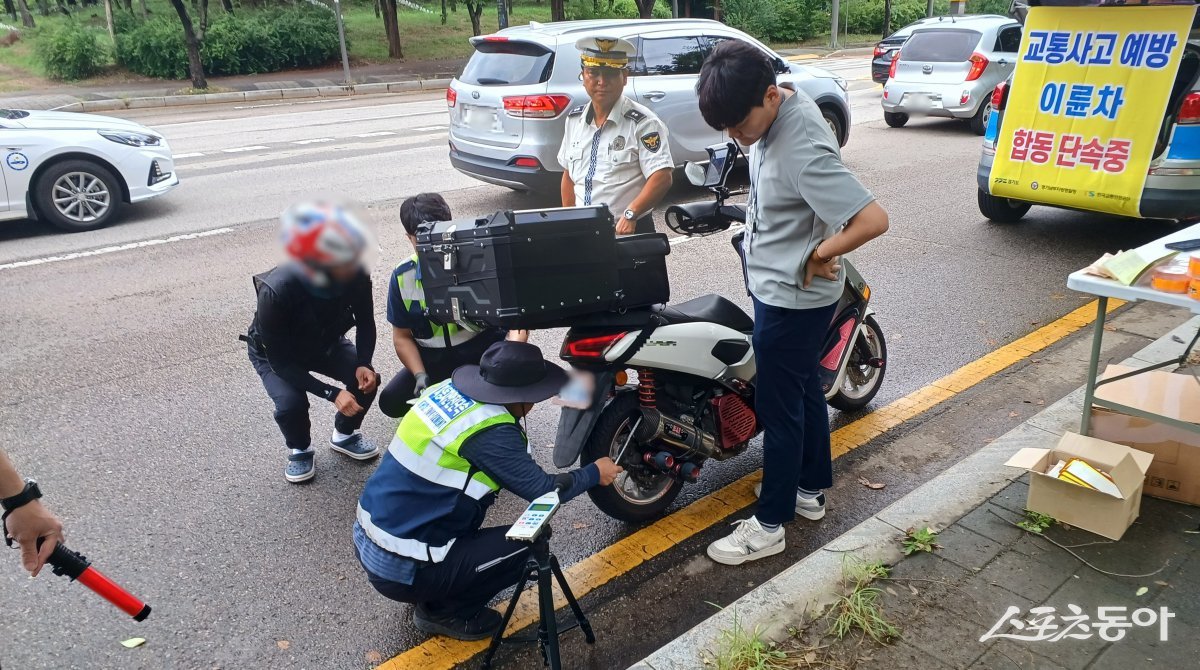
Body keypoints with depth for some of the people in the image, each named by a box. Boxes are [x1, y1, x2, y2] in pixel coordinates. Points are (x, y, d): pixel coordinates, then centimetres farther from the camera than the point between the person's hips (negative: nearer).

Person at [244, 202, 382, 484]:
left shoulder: (355, 275, -31)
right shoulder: (275, 293, -40)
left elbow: (366, 324, -12)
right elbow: (280, 360, -30)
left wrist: (363, 364, -29)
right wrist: (332, 394, -36)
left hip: (325, 343, 3)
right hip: (274, 352, -3)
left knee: (366, 380, -19)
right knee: (291, 404, -28)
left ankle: (344, 435, 12)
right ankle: (300, 450, 7)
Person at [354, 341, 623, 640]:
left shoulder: (449, 388, 0)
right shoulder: (490, 432, -22)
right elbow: (544, 491, -13)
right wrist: (595, 473, 3)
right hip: (401, 569, -8)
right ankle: (442, 612, 9)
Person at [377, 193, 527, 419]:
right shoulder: (402, 277, -5)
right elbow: (402, 336, 4)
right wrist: (420, 375, -13)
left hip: (484, 348, -2)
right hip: (434, 360, 3)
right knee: (391, 401, -18)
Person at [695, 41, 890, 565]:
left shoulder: (801, 149, -31)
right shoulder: (779, 110, -1)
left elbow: (873, 219, -35)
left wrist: (818, 254, -21)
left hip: (790, 297, -10)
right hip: (781, 288, 10)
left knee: (779, 405, 3)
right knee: (805, 388, 21)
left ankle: (769, 524, 20)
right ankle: (810, 489, 40)